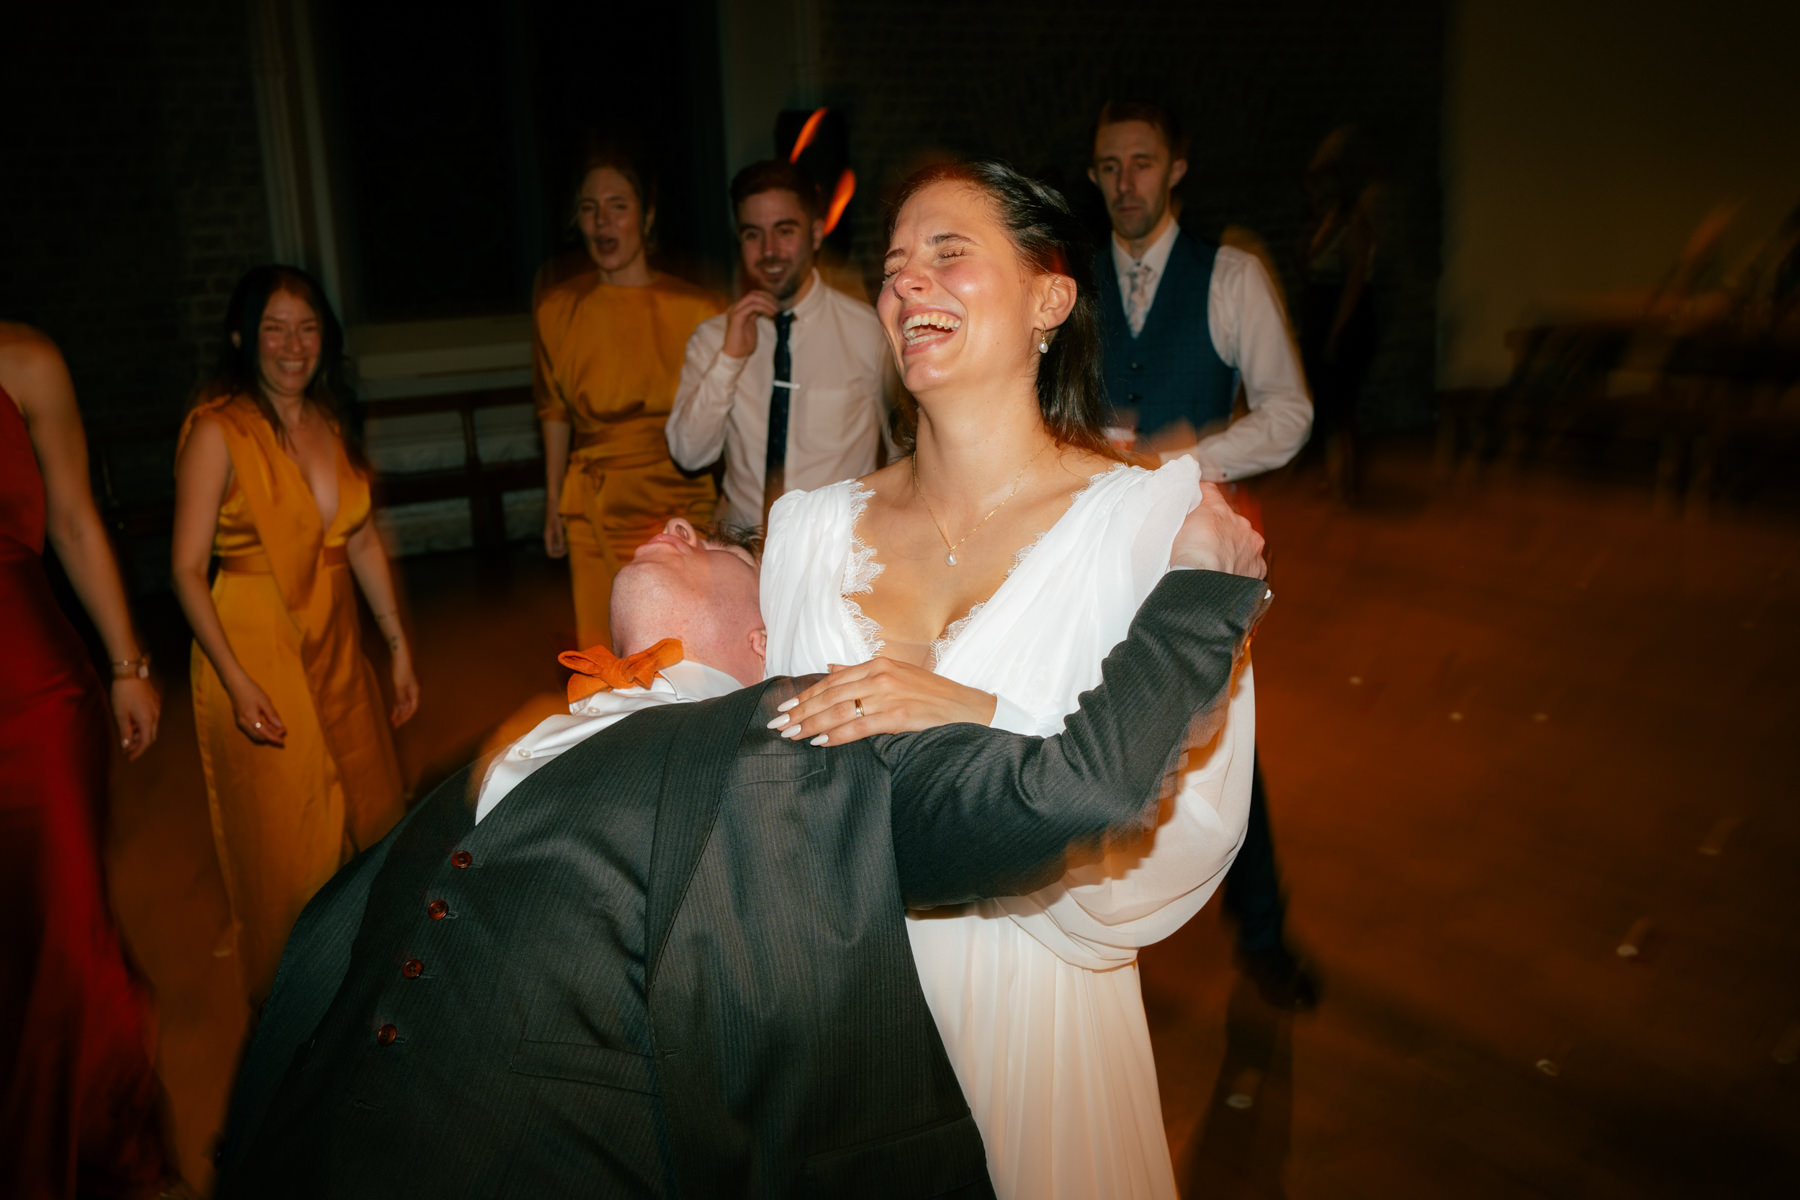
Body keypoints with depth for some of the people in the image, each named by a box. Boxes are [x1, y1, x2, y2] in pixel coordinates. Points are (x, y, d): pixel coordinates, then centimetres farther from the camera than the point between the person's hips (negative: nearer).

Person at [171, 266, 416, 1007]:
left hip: (336, 644, 7)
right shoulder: (219, 430, -14)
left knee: (369, 820, 15)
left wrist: (399, 646, 11)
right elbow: (186, 569, -15)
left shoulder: (326, 423, 5)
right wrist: (238, 682, -21)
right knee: (290, 842, 4)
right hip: (255, 648, -6)